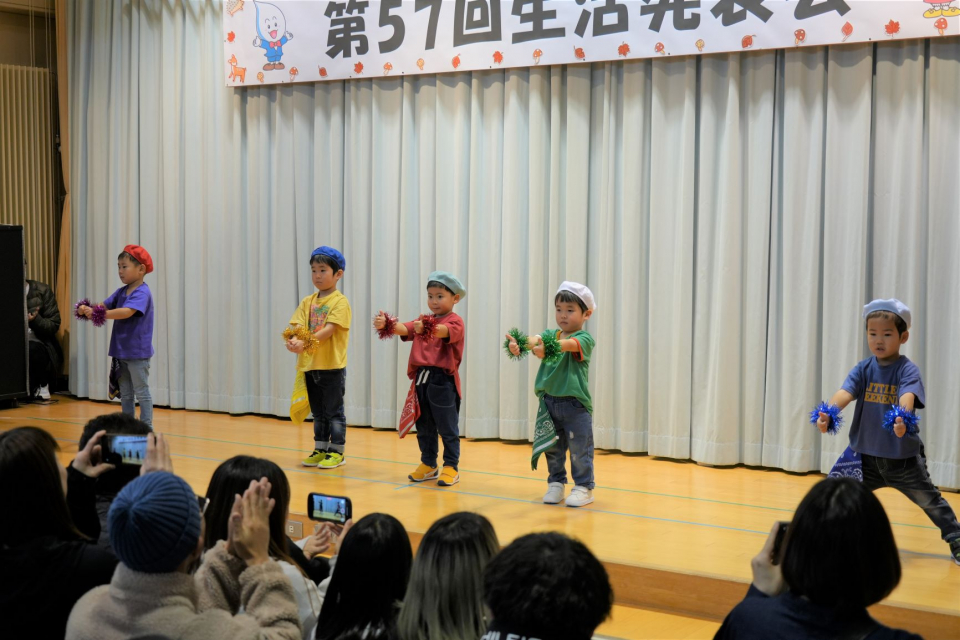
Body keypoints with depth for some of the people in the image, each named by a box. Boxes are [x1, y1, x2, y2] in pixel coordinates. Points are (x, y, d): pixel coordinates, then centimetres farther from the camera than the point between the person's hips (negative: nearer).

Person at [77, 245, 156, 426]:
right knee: (125, 394, 15)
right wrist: (87, 309, -20)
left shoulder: (142, 293, -16)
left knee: (142, 392, 0)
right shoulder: (121, 292, 10)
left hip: (138, 352, -8)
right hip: (121, 351, 8)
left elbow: (126, 312, -31)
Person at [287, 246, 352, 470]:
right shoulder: (308, 302, 9)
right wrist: (294, 340, -25)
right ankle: (320, 450, 23)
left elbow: (329, 330, -20)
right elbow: (297, 325, -2)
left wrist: (306, 343, -31)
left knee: (334, 411, 2)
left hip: (332, 366, -6)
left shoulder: (340, 302, -9)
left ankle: (337, 452, 9)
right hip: (310, 364, 6)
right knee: (318, 412, 15)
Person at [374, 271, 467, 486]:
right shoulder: (423, 321, 14)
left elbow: (444, 331, -27)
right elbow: (404, 329, -3)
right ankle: (428, 465, 24)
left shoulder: (455, 322, -4)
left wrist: (426, 328, -48)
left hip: (443, 380, -6)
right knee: (424, 427, 14)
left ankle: (451, 467, 7)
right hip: (421, 378, 7)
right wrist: (385, 324, -24)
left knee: (448, 428, 0)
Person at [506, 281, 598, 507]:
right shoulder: (551, 334, 8)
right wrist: (519, 343, -37)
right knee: (552, 448, 13)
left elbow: (570, 344, -29)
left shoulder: (585, 339, -7)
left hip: (575, 404, -5)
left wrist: (547, 345, -49)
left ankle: (584, 487, 13)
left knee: (579, 448, 2)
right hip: (549, 402, 5)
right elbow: (537, 339, -13)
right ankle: (556, 484, 26)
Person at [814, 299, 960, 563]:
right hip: (867, 455, 3)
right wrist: (827, 413, -40)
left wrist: (902, 418, -57)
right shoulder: (863, 369, -3)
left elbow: (907, 396, -34)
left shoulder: (908, 370, -14)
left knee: (930, 501, 6)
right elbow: (846, 392, -19)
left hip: (903, 456, -3)